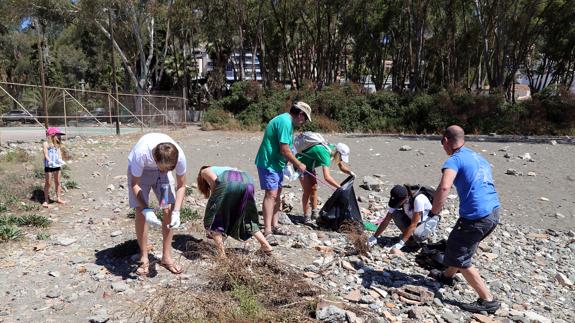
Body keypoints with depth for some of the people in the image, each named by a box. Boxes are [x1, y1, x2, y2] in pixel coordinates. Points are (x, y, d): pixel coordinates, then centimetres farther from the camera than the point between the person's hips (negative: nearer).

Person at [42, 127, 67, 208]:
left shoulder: (57, 144, 10)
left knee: (57, 182, 12)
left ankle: (58, 198, 23)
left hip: (57, 166, 5)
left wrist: (60, 160, -16)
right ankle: (46, 200, 11)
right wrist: (50, 161, -27)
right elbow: (46, 154, -12)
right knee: (47, 183, 3)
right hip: (48, 166, -5)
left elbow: (59, 153, 4)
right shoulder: (46, 144, -6)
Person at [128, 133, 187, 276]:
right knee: (140, 212, -13)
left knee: (168, 210, -8)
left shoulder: (180, 156, -35)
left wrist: (176, 212, -28)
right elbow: (135, 184, -26)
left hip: (160, 169, 2)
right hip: (139, 170, -2)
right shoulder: (141, 153, -42)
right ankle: (144, 259, 2)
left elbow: (181, 186, -18)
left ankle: (166, 257, 6)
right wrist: (146, 210, -38)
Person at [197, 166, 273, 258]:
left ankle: (221, 253, 5)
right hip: (247, 181, 6)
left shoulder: (204, 171, 31)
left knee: (213, 219, 10)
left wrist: (214, 198, 16)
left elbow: (214, 180, 3)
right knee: (247, 219, 25)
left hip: (228, 181, -6)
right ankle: (266, 246, 27)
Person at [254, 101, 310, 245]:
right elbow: (284, 150, -23)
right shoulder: (285, 122, -20)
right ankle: (267, 231, -14)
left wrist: (295, 163, 12)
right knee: (271, 194, -14)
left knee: (277, 193, 15)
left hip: (276, 164, 11)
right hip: (268, 163, -11)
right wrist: (299, 165, -12)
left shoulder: (286, 120, 14)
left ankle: (275, 225, 24)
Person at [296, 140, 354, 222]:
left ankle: (315, 213, 18)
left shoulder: (334, 149, -10)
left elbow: (342, 167, 3)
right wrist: (339, 187, -44)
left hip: (309, 165, 9)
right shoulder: (325, 154, -36)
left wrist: (349, 172, -17)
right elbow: (327, 177, -46)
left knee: (314, 188, 9)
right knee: (307, 190, -11)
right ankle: (306, 216, -2)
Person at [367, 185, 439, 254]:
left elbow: (413, 224, -35)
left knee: (417, 235, -36)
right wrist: (374, 237, -18)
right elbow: (386, 220, -11)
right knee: (395, 214, -21)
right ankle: (410, 234, -2)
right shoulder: (397, 201, -17)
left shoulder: (418, 199, -36)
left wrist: (400, 243, -38)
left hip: (429, 220, -5)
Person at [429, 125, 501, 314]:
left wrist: (434, 211, -17)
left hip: (476, 216, -9)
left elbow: (444, 187, -30)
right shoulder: (478, 157, 16)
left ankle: (488, 300, 11)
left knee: (459, 256, 6)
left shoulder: (455, 160, -11)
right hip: (494, 212, 9)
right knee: (458, 245, 27)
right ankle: (447, 275, 48)